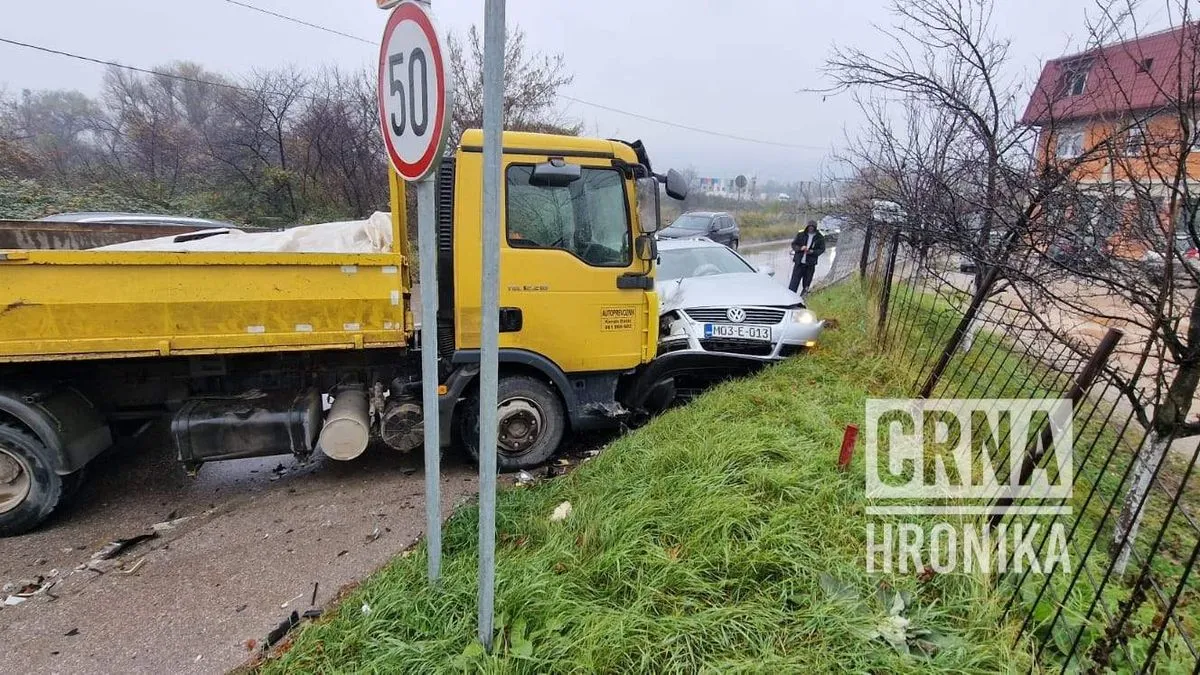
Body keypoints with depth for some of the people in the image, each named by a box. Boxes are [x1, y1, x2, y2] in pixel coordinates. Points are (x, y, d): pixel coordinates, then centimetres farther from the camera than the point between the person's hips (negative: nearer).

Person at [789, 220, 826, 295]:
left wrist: (813, 252, -15)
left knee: (807, 281, 8)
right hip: (799, 261, 0)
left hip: (810, 263, 0)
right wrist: (800, 248, -15)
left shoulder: (820, 237, 0)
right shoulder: (801, 234, 1)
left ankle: (804, 295, 23)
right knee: (794, 280, -3)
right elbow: (793, 244, 5)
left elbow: (822, 249, 3)